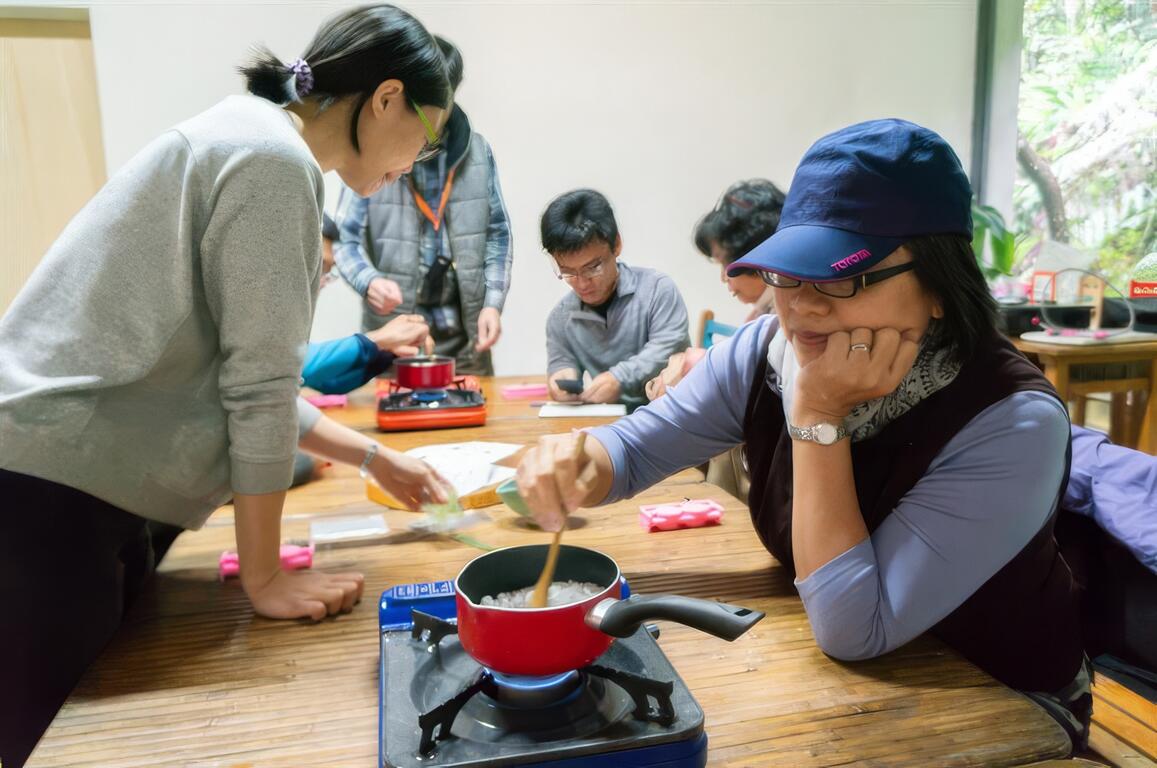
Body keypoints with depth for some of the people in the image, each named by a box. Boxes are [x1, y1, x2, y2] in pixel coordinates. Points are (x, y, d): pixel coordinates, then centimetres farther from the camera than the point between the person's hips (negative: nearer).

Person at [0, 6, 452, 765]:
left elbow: (239, 373, 14)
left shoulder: (250, 140, 13)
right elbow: (260, 384, -17)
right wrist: (264, 576, -7)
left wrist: (374, 456, 17)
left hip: (67, 478, 10)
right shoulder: (274, 158, -17)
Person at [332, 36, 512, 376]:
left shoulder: (477, 151, 3)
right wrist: (368, 280, -23)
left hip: (464, 334, 3)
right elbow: (346, 238, -4)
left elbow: (498, 234, 7)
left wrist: (493, 303, -2)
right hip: (392, 335, -2)